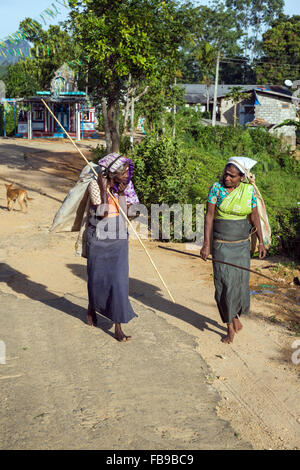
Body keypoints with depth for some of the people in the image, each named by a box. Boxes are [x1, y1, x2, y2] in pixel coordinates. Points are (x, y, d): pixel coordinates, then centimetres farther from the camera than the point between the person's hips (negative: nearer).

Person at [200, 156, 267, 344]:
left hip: (242, 245, 2)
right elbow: (209, 216, -9)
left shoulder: (249, 190, -1)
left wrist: (261, 242, 5)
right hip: (221, 245, -2)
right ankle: (230, 326, 12)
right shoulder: (217, 188, -6)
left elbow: (254, 217, 6)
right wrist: (206, 244, -14)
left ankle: (236, 315, 34)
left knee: (240, 284, 4)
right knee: (224, 285, -3)